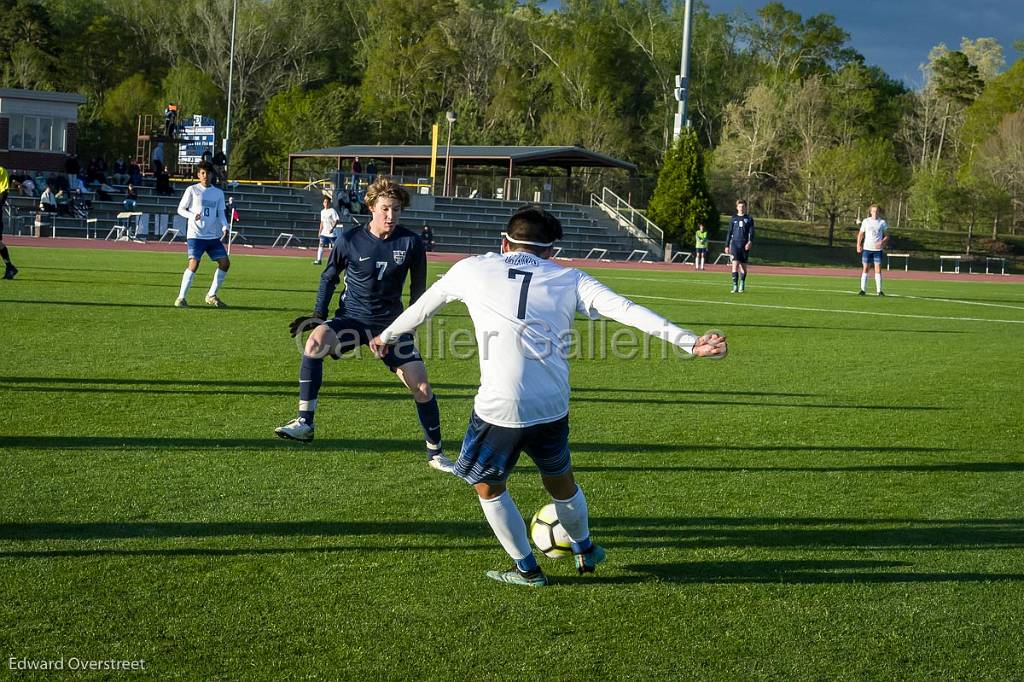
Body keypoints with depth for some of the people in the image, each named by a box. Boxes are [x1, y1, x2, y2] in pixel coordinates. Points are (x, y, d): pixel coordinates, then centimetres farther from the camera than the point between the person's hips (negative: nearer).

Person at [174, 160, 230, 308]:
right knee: (194, 263, -19)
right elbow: (180, 209, 4)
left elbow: (221, 214, 12)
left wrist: (224, 226, -7)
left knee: (225, 262, -5)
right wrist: (192, 216, -15)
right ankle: (181, 298, -10)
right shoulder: (192, 190, 1)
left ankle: (211, 296, 9)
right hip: (196, 235, -4)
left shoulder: (218, 193, 11)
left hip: (213, 236, 4)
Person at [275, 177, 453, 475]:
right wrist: (319, 313, 1)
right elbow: (329, 276, 9)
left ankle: (435, 452, 16)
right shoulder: (350, 240, -8)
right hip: (351, 318, -1)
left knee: (421, 386, -6)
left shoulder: (411, 243, -6)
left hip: (391, 322, 1)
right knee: (315, 342, -33)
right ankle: (304, 423, -27)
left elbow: (418, 287, 9)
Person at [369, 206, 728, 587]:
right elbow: (628, 311, -1)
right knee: (560, 481, 29)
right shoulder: (569, 280, 9)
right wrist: (690, 342, -3)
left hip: (498, 409, -3)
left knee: (488, 487, 23)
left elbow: (421, 308, 25)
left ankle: (527, 570, 28)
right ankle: (585, 551, 50)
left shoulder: (473, 270, 10)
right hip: (552, 407, 3)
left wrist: (387, 336, 43)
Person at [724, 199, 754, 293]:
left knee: (743, 266, 5)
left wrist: (750, 242, -16)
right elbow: (729, 232, 13)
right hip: (735, 244, 0)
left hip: (745, 245, 0)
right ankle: (735, 286, -14)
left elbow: (751, 232, 1)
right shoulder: (734, 219, 10)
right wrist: (727, 245, 10)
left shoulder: (749, 219, 7)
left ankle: (742, 285, 21)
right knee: (735, 264, -12)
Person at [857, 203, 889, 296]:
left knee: (878, 269, -5)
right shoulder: (865, 221, 6)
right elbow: (860, 234, 11)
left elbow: (886, 236, 7)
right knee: (865, 268, 2)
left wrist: (882, 242, -13)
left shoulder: (882, 222, 4)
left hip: (878, 249, -1)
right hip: (867, 248, 1)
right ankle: (862, 289, 5)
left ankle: (879, 290, -3)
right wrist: (858, 245, -2)